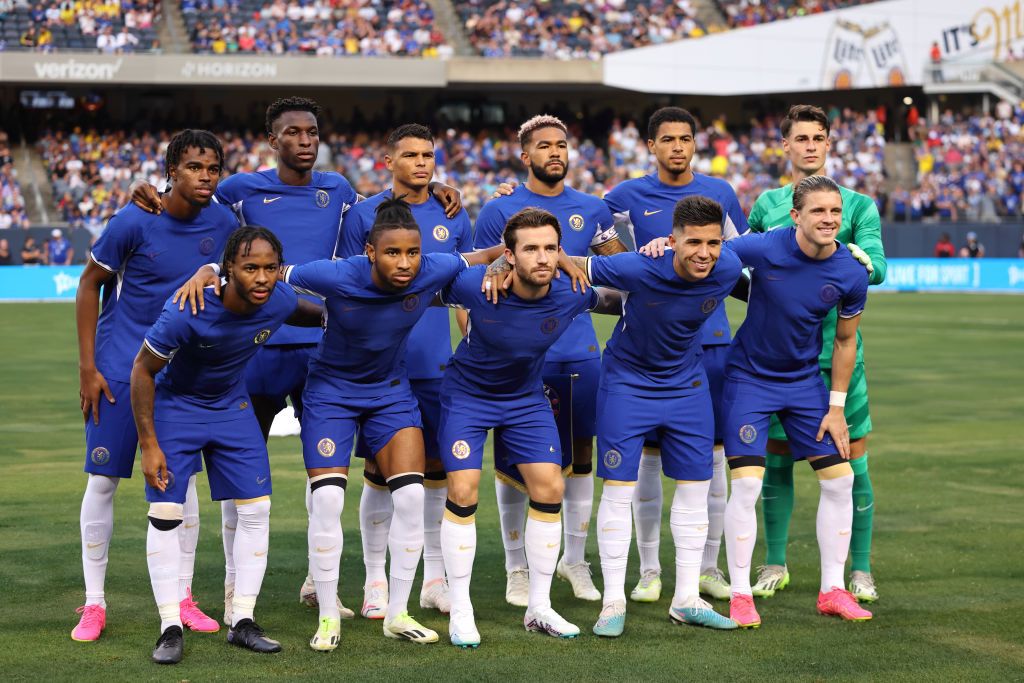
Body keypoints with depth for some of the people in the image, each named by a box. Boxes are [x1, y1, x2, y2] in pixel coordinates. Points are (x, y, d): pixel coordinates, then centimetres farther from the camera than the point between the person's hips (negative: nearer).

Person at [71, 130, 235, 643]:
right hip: (119, 366, -3)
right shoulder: (133, 221, -15)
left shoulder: (223, 224, -3)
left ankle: (182, 598, 15)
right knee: (102, 480, -1)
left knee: (182, 478, 4)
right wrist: (86, 366, -8)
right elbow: (89, 285, -6)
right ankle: (94, 604, 8)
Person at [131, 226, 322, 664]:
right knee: (165, 513, -10)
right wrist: (149, 445, -18)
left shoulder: (279, 301, -21)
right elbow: (143, 370, -20)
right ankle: (171, 629, -1)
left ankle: (242, 623, 9)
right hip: (175, 406, -4)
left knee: (256, 508, -1)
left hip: (232, 406, 4)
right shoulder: (187, 312, -34)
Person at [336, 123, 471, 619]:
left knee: (438, 467, 6)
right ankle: (375, 581, 11)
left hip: (438, 364, 3)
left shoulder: (454, 218, 8)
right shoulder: (364, 215, 0)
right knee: (380, 469, 1)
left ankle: (433, 579, 17)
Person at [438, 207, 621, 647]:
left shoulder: (570, 294, -22)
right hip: (467, 393, -3)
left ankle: (539, 608, 13)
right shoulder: (474, 285, -31)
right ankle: (460, 612, 3)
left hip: (527, 397, 3)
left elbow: (616, 300, 0)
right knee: (463, 492, -11)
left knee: (550, 490, -2)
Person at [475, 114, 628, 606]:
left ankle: (575, 559, 21)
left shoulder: (591, 210, 9)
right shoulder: (499, 210, -1)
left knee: (581, 452, 7)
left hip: (580, 351, 3)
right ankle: (516, 568, 14)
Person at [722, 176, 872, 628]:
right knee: (746, 484, -12)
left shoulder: (851, 274, -12)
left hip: (804, 379, 4)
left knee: (839, 479, 1)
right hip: (749, 377, -3)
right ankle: (740, 595, 1)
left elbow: (845, 340, 1)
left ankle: (832, 590, 16)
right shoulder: (762, 249, -21)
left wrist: (837, 408, 1)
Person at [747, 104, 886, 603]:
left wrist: (858, 258, -27)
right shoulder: (767, 205, 11)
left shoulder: (858, 205, 4)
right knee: (776, 458, 5)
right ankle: (775, 566, 18)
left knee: (852, 459, 0)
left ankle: (860, 571, 10)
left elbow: (877, 268, -9)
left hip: (838, 350, -1)